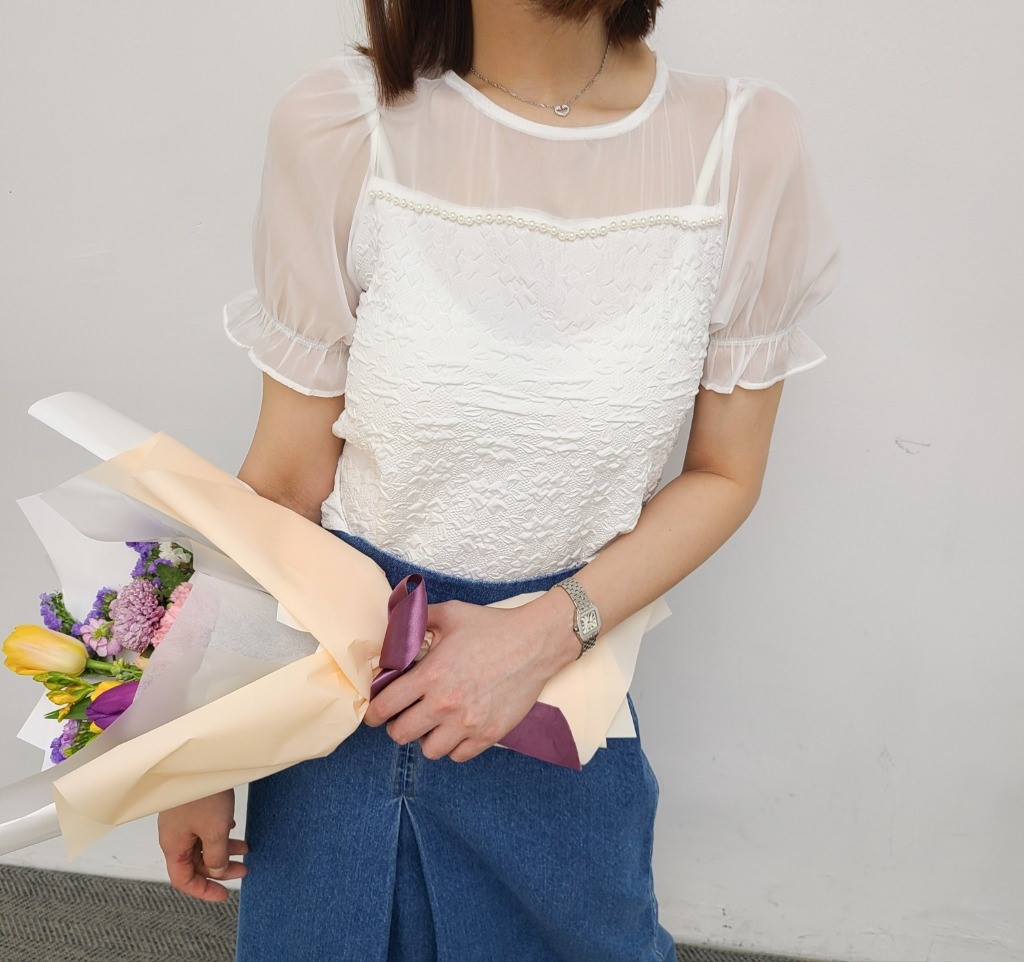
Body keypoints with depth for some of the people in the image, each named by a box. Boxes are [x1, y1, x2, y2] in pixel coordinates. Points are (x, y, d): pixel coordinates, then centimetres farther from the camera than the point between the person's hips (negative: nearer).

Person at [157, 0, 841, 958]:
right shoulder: (341, 121, -15)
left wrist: (548, 634, -17)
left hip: (565, 679, 1)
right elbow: (287, 476, -8)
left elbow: (724, 474, -3)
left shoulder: (746, 144, -12)